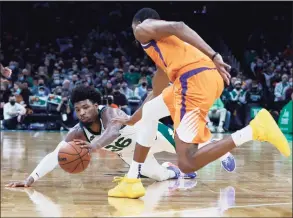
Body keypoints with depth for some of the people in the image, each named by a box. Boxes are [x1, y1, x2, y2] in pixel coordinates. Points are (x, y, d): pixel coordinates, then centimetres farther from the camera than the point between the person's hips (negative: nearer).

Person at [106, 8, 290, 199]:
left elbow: (178, 27, -6)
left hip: (195, 77, -9)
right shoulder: (163, 59, 38)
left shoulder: (144, 28, 14)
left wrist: (213, 56, -16)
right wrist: (132, 120, 64)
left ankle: (255, 129, -20)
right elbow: (156, 95, 50)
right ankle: (132, 181, 25)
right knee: (149, 112, 29)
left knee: (187, 163, -14)